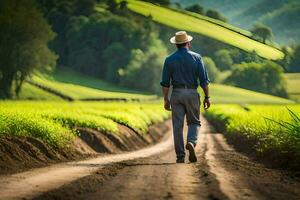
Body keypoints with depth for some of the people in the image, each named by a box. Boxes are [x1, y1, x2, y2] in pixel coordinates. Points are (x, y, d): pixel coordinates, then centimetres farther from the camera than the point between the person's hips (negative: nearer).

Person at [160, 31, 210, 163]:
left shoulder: (170, 59, 3)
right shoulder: (196, 58, 1)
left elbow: (165, 82, 2)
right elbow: (204, 80, -2)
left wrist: (166, 99, 9)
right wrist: (207, 97, 4)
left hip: (176, 94, 1)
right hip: (192, 93, -1)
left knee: (178, 125, 3)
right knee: (194, 122, 12)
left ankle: (180, 156, 0)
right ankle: (191, 142, -17)